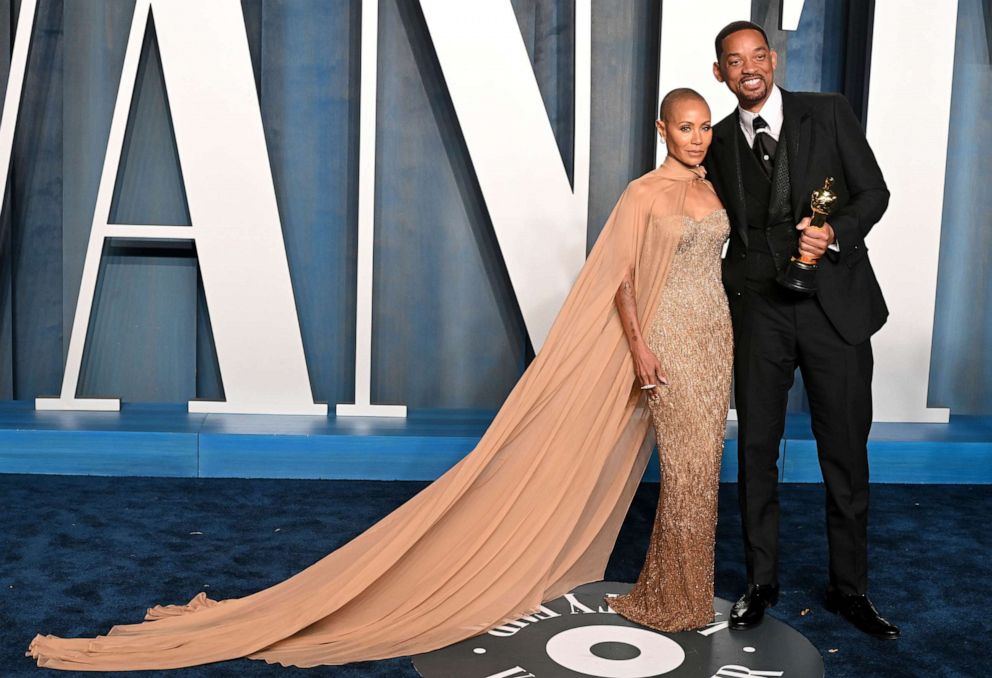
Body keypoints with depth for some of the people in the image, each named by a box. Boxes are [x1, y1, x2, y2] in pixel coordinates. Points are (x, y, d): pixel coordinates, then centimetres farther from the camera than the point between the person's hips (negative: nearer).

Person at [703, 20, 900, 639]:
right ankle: (761, 582, 23)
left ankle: (850, 588, 22)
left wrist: (836, 234, -16)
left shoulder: (830, 113, 2)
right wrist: (727, 302, 5)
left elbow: (874, 191, 2)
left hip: (835, 304, -1)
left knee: (846, 453, 6)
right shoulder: (719, 143, 8)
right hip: (758, 311, 2)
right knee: (756, 449, 7)